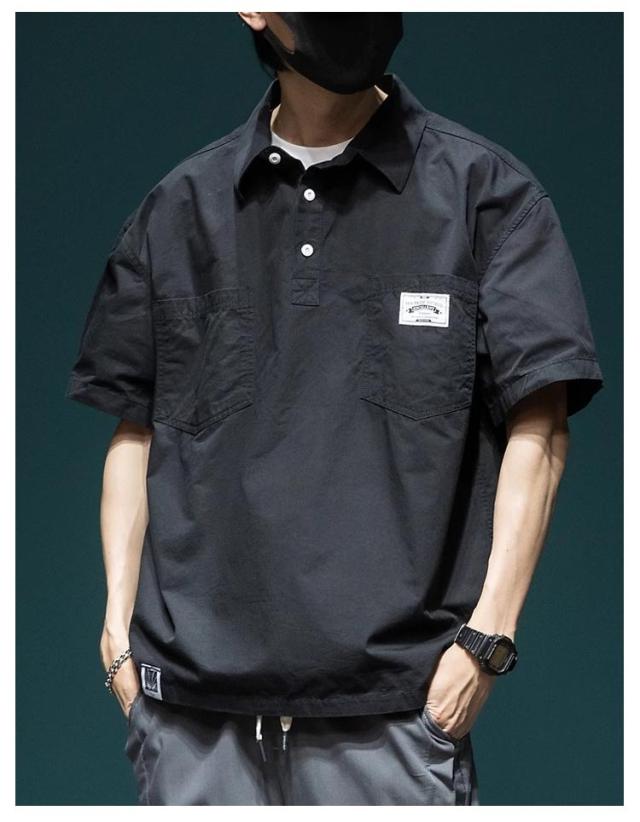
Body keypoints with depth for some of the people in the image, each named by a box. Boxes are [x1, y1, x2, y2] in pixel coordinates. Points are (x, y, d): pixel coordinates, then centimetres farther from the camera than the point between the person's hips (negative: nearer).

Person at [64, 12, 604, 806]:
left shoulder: (482, 190, 3)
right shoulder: (181, 207, 12)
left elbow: (537, 427, -1)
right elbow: (135, 428, 16)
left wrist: (487, 633, -9)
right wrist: (118, 620, 8)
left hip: (391, 705, -2)